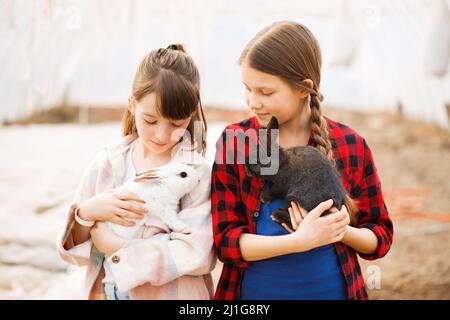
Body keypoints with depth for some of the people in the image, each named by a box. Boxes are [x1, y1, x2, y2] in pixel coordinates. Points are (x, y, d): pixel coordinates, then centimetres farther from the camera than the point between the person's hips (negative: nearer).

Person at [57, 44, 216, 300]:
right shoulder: (106, 164, -4)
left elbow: (195, 255, -25)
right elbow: (73, 251, -1)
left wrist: (113, 246, -19)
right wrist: (86, 213, -21)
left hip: (171, 294, -3)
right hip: (104, 292, 3)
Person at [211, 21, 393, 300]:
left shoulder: (351, 145, -7)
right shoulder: (234, 141, -9)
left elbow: (381, 237, 0)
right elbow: (226, 240, -13)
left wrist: (340, 230, -20)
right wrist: (300, 240, -25)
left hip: (332, 290, 0)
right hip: (254, 291, 0)